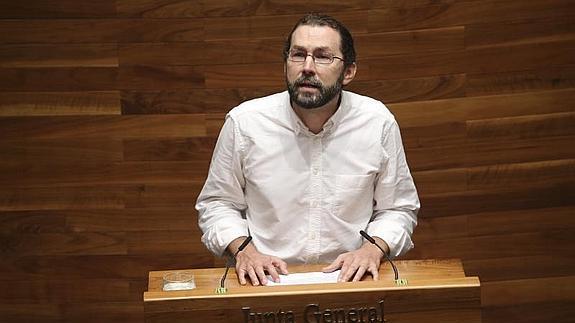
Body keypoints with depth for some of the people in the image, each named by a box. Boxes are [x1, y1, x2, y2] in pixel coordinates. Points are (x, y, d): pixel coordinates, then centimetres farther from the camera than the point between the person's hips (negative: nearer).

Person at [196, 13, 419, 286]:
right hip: (266, 280, 0)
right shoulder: (243, 122, -1)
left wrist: (373, 248, -6)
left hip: (349, 275, 1)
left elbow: (399, 209, 13)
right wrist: (243, 248, -7)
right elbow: (216, 204, 11)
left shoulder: (379, 122, 1)